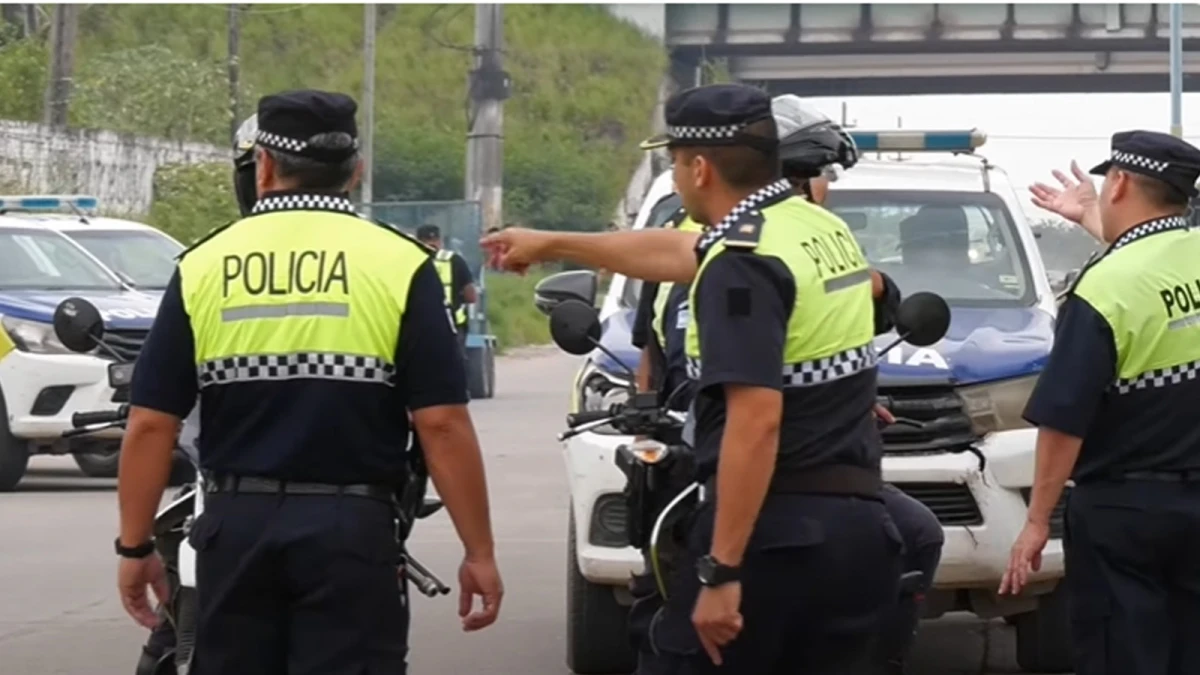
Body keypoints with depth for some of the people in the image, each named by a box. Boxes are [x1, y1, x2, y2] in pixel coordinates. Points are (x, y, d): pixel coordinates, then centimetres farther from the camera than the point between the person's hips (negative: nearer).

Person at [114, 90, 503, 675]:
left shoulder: (202, 266, 3)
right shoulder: (398, 263, -4)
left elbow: (149, 424, 1)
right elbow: (442, 423, -9)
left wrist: (135, 546, 10)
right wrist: (479, 552, -3)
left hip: (236, 524, 2)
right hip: (351, 528, -2)